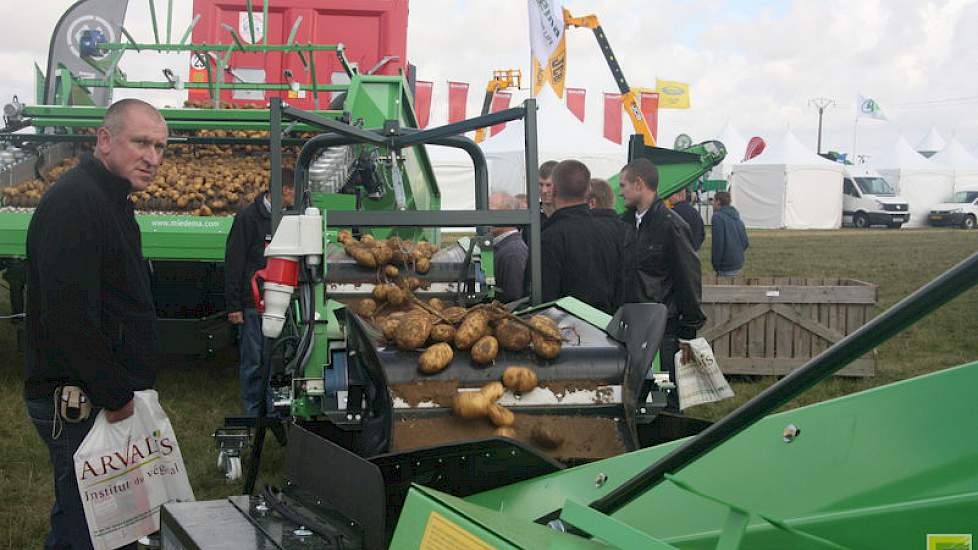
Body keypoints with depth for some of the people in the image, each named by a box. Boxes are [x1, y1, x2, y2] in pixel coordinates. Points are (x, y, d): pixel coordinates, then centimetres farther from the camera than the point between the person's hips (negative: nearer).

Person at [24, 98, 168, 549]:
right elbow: (68, 317, -26)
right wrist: (115, 396, -18)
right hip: (83, 405, -10)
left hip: (108, 395, 10)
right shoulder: (73, 203, -18)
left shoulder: (111, 202, 16)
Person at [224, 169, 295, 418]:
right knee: (253, 361, 2)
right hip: (252, 304, -5)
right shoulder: (248, 217, -7)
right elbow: (233, 262, -8)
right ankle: (251, 413, 12)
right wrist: (233, 305, -11)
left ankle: (276, 411, 18)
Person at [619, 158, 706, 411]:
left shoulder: (672, 226, -11)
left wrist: (688, 333, -8)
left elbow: (689, 280, -9)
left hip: (664, 332, -6)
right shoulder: (624, 223, 9)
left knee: (667, 403, 2)